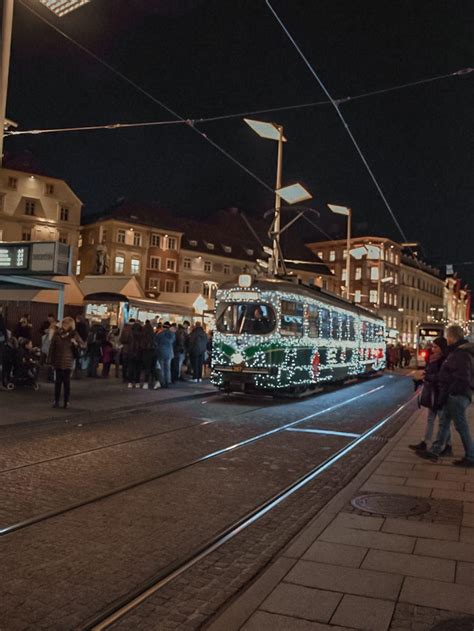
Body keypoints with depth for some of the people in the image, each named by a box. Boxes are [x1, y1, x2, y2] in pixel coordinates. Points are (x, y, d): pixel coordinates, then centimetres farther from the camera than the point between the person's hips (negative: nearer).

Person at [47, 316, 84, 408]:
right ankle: (56, 401, 13)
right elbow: (52, 347, 3)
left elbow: (83, 345, 3)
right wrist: (50, 360, 1)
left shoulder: (74, 334, -2)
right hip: (58, 361, 1)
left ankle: (67, 401, 12)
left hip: (68, 362, -1)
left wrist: (76, 343, -17)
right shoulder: (57, 334, 0)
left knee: (67, 382, 3)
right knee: (58, 381, 6)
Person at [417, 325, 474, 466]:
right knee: (444, 423, 13)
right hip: (453, 396, 11)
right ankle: (434, 452, 19)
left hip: (457, 396, -11)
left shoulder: (461, 354, -19)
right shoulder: (458, 351, 14)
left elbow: (461, 379, -24)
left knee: (461, 426, -1)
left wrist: (450, 392, -19)